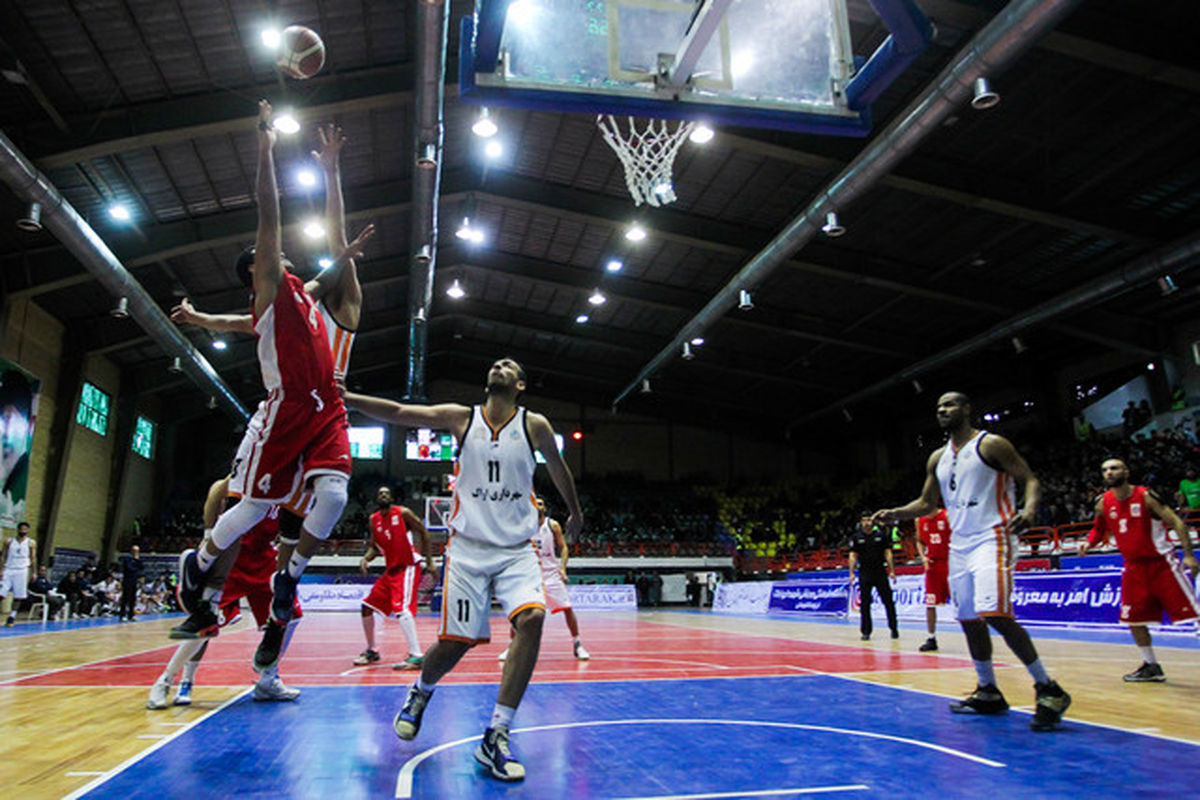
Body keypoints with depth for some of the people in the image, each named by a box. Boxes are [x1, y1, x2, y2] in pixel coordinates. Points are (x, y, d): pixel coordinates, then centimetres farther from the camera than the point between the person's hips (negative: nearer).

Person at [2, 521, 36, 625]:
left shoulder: (31, 543, 5)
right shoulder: (9, 542, 6)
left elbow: (33, 558, 7)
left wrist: (33, 572, 0)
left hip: (22, 571, 0)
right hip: (9, 570, 1)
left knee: (17, 596, 0)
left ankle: (12, 616, 8)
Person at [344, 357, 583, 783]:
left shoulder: (534, 425, 0)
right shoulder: (462, 418, 0)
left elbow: (557, 467, 16)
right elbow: (397, 412, -4)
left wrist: (574, 512, 30)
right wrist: (343, 397, -13)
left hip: (516, 550, 0)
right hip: (468, 547, 0)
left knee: (531, 619, -23)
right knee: (455, 640, -2)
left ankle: (494, 738, -13)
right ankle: (421, 691, 35)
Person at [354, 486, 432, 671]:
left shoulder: (403, 513, -9)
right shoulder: (373, 520, 8)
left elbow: (423, 533, -4)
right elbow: (375, 546, 14)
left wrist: (429, 562, -5)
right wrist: (366, 558, -8)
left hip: (408, 566, -7)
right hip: (390, 569, 7)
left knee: (402, 608, -23)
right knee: (367, 607, 9)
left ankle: (416, 656, -25)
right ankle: (371, 651, 28)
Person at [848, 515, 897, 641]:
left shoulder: (881, 535, 5)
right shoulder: (856, 537, 3)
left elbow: (888, 553, 5)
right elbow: (853, 555, 2)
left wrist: (892, 571, 0)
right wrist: (851, 572, -7)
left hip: (880, 572, 0)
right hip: (864, 573, 0)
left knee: (888, 601, 3)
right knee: (864, 603, -1)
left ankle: (894, 628, 17)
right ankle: (866, 631, 6)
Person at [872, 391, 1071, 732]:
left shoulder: (991, 445, -5)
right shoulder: (938, 458, 14)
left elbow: (1030, 479, -8)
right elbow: (927, 503, 20)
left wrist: (1029, 509, -28)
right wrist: (893, 514, 6)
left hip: (991, 539, -7)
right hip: (959, 545, 8)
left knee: (995, 614, -20)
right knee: (969, 620, 10)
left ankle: (1048, 689, -6)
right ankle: (989, 693, 24)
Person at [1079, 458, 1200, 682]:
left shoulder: (1145, 496, -15)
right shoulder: (1103, 503, 0)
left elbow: (1177, 522, -14)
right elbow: (1100, 528, 17)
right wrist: (1089, 543, -3)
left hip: (1161, 561, -5)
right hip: (1134, 565, 5)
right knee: (1133, 617, 6)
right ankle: (1151, 666, 21)